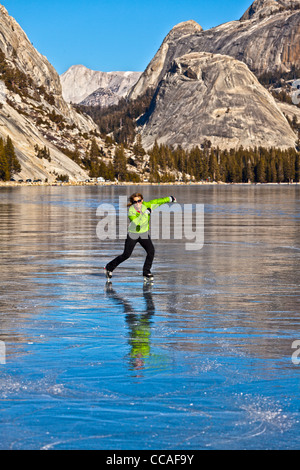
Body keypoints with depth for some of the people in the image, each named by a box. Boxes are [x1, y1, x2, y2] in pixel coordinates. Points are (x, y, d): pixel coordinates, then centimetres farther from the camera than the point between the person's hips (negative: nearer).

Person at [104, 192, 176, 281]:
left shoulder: (145, 205, -9)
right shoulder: (131, 211, -21)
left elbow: (156, 202, 4)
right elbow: (137, 223, -35)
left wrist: (169, 199, 14)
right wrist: (146, 212, -37)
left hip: (144, 234, 4)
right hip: (133, 234, -4)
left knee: (151, 251, -13)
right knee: (126, 255, -5)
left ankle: (146, 273, -2)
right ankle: (109, 268, 13)